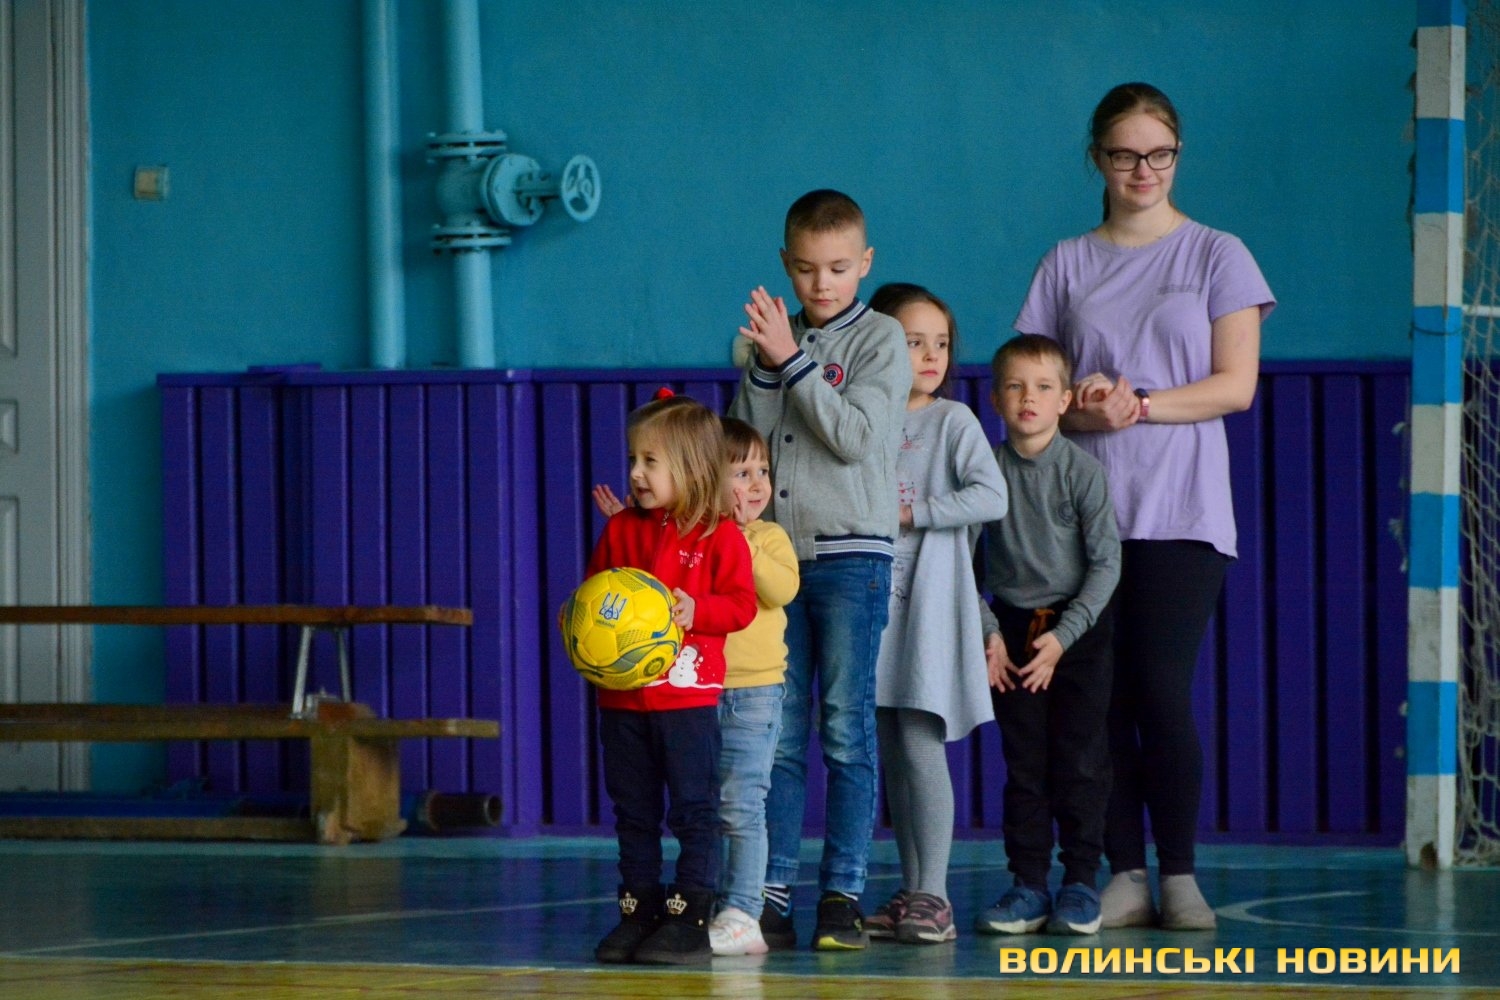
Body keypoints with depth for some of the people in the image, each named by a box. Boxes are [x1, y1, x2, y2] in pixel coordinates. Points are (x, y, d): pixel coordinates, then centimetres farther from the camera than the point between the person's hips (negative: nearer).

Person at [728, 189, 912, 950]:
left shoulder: (880, 339, 0)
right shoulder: (773, 338, 12)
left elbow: (856, 437, -13)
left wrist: (792, 362, -14)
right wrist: (764, 366, -4)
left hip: (851, 552, -4)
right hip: (775, 552, 4)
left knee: (847, 729, -3)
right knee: (778, 733, 3)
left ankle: (843, 894, 0)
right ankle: (771, 895, 4)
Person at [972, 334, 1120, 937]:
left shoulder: (1082, 469, -7)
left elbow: (1106, 563, -8)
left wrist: (1062, 636, -14)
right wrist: (988, 633, -7)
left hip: (1079, 627, -2)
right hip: (1013, 630, 2)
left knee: (1079, 761, -2)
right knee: (1023, 763, 3)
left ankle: (1081, 883, 5)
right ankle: (1028, 886, 7)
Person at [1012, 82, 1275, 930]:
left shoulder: (1217, 257, 6)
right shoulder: (1068, 265, 13)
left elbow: (1236, 385, 0)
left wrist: (1141, 405, -12)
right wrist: (1082, 406, -12)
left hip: (1180, 511, -2)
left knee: (1163, 692, -11)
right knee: (1103, 699, -3)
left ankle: (1180, 876, -2)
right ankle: (1125, 876, 2)